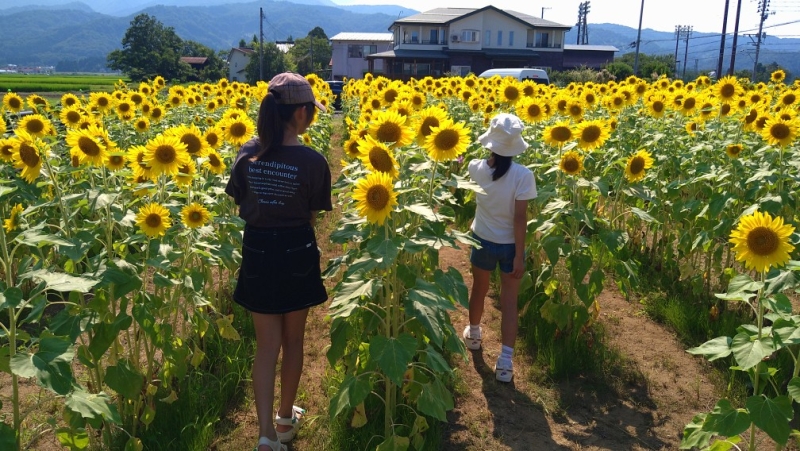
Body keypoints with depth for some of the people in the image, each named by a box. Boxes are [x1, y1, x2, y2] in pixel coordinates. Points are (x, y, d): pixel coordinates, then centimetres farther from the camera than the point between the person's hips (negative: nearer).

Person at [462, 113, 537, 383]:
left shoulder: (476, 168, -13)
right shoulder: (523, 175, -22)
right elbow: (520, 219, -21)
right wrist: (519, 257, -16)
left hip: (482, 240, 3)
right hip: (510, 245, -3)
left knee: (479, 290, 25)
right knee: (509, 301, 7)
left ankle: (473, 335, 49)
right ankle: (505, 362, 8)